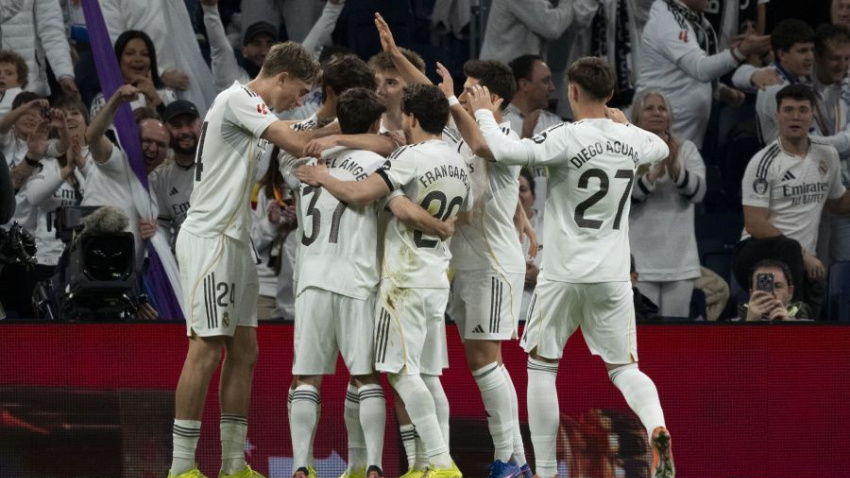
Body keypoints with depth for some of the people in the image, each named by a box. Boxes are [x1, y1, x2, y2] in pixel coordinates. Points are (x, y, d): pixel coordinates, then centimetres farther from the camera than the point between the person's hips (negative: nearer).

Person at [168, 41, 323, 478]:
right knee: (206, 350, -10)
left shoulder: (254, 109, 18)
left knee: (244, 351, 8)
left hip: (235, 241, 10)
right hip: (208, 239, -10)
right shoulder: (238, 99, -12)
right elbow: (298, 145, -19)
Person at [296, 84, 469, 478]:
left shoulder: (411, 157, -14)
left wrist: (323, 178, -5)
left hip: (406, 279, -8)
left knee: (402, 372, -9)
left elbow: (360, 194, -22)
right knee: (427, 375, 12)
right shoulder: (458, 165, 11)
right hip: (437, 279, 8)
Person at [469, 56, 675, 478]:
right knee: (624, 368, 12)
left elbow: (504, 152, -22)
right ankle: (657, 430, -19)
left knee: (541, 365, 11)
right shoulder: (631, 139, 3)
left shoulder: (566, 138, -15)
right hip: (613, 274, 4)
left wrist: (484, 113, -5)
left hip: (565, 274, -4)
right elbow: (662, 149, 26)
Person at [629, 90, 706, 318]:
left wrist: (674, 169, -21)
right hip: (640, 261, -3)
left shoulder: (686, 150, 9)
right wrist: (654, 173, -24)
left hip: (679, 260, 3)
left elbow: (698, 191, -4)